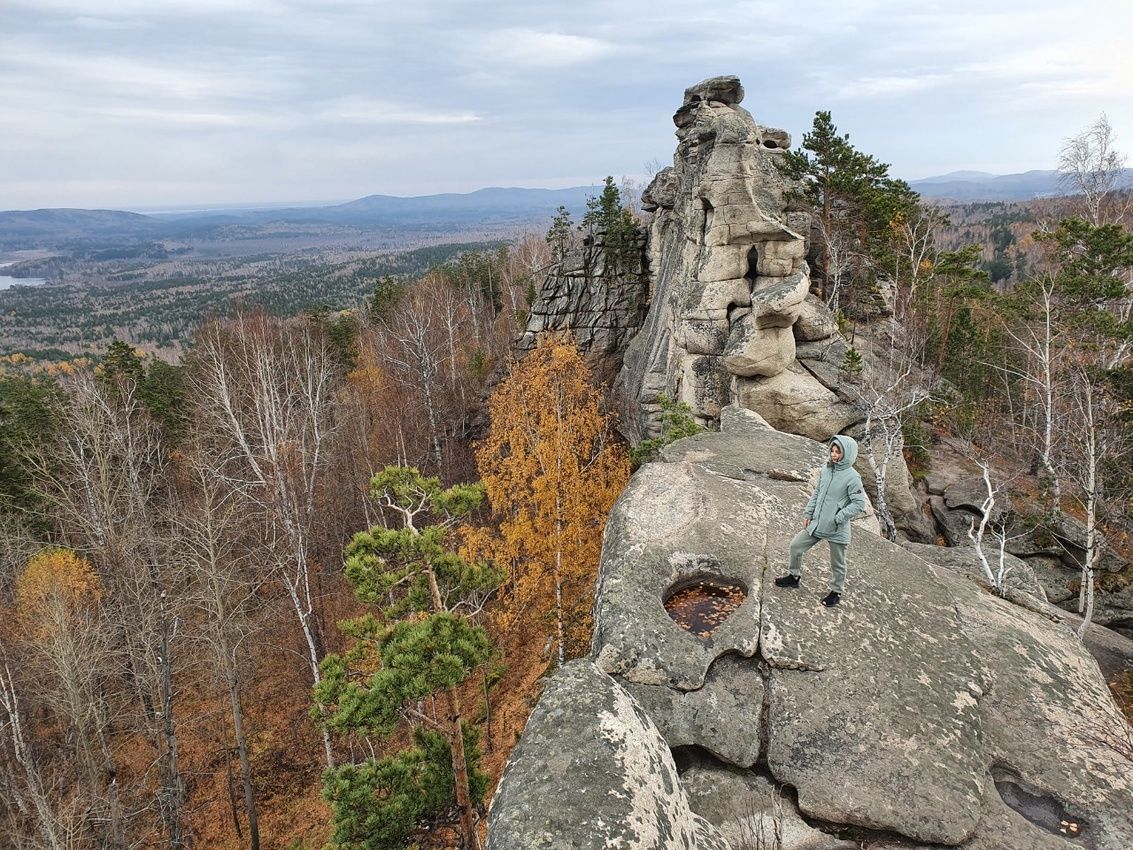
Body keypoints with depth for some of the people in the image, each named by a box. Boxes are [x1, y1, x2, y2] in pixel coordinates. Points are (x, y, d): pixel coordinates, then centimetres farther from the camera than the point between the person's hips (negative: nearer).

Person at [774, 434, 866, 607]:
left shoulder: (852, 477, -18)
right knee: (795, 546, 11)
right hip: (816, 524, 6)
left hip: (837, 530, -6)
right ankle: (794, 576, 34)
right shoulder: (826, 470, 1)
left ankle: (836, 591, 35)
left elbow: (859, 504, -17)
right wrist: (808, 513, 8)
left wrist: (838, 518, -19)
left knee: (837, 564, 12)